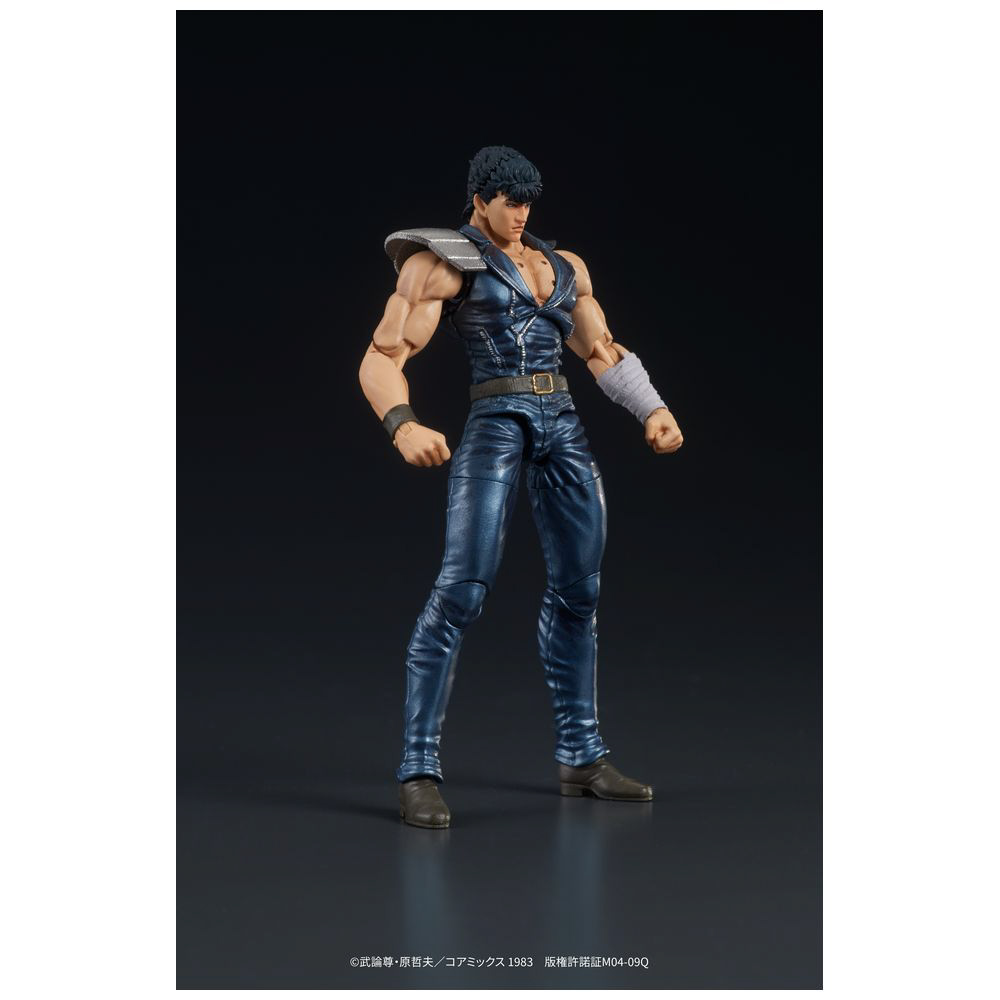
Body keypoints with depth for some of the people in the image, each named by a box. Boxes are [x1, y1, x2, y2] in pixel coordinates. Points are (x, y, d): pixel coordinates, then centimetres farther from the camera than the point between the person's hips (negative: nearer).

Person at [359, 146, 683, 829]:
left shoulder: (564, 266, 18)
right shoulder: (446, 264, 0)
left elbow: (602, 351, 20)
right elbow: (382, 360, -8)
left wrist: (653, 410, 4)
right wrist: (404, 425, -28)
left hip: (563, 426, 6)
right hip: (496, 422, -6)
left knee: (577, 590, 8)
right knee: (464, 588, -15)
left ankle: (582, 758, 19)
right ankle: (420, 771, -11)